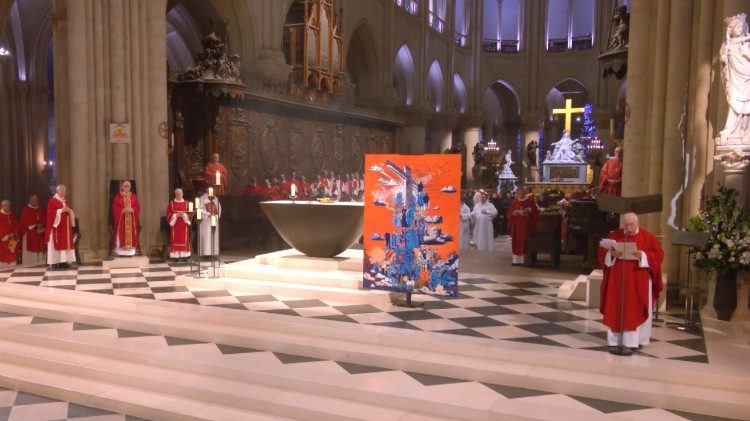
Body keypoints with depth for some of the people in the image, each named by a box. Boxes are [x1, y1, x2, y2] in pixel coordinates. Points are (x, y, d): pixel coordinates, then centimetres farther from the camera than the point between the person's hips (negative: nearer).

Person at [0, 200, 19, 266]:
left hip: (12, 240, 5)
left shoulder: (12, 216, 16)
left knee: (12, 256, -1)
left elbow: (17, 226, 11)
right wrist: (7, 235, -14)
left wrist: (14, 233, -7)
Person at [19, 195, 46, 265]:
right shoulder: (25, 209, 4)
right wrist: (35, 225, -16)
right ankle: (29, 264, -8)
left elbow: (44, 219, 8)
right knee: (30, 248, -8)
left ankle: (39, 263, 0)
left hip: (40, 233, 5)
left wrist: (41, 224, -13)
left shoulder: (40, 210, 19)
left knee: (39, 248, 0)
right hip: (29, 232, -5)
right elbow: (26, 220, -8)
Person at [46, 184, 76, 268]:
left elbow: (70, 212, 21)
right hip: (57, 226, -7)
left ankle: (64, 261, 6)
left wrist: (69, 211, -1)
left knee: (66, 242, 4)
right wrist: (61, 210, -20)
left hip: (66, 226, 7)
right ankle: (55, 262, -8)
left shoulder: (66, 201, 18)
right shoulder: (52, 201, -5)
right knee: (57, 243, -8)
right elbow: (50, 212, -14)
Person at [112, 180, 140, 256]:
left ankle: (131, 251, 4)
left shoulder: (134, 196, 10)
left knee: (131, 233, 1)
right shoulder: (117, 196, 3)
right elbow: (115, 208, -4)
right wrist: (123, 210, -19)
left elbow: (138, 207, 4)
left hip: (131, 219, 2)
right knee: (121, 234, -4)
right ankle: (120, 251, -1)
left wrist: (132, 209, -15)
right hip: (121, 219, -2)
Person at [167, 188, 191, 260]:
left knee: (184, 240, -1)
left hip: (184, 225, 1)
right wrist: (176, 215, -13)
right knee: (175, 240, -4)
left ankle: (184, 256, 1)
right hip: (175, 225, -1)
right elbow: (168, 214, 1)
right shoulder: (171, 203, 5)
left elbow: (190, 214, 6)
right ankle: (176, 256, -3)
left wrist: (184, 215, -12)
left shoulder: (186, 203, 9)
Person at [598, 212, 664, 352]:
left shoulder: (647, 237, -2)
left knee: (636, 309, -1)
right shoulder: (614, 235, 5)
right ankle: (615, 340, 8)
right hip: (617, 279, 3)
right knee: (616, 308, 3)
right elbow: (603, 251, 6)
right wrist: (612, 254, -15)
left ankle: (634, 341, 4)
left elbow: (658, 253, -6)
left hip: (638, 281, -2)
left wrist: (642, 255, -22)